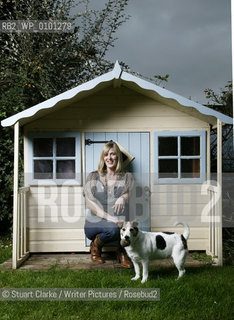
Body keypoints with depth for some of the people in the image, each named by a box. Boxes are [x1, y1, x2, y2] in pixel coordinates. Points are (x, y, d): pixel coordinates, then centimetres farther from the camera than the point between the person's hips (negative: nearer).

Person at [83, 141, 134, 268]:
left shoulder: (127, 177, 12)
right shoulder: (93, 177, 6)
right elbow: (90, 203, -4)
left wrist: (123, 198, -32)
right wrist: (110, 218, -18)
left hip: (119, 221, 2)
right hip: (94, 223, -1)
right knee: (113, 229, -36)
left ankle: (122, 252, -4)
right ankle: (95, 246, -2)